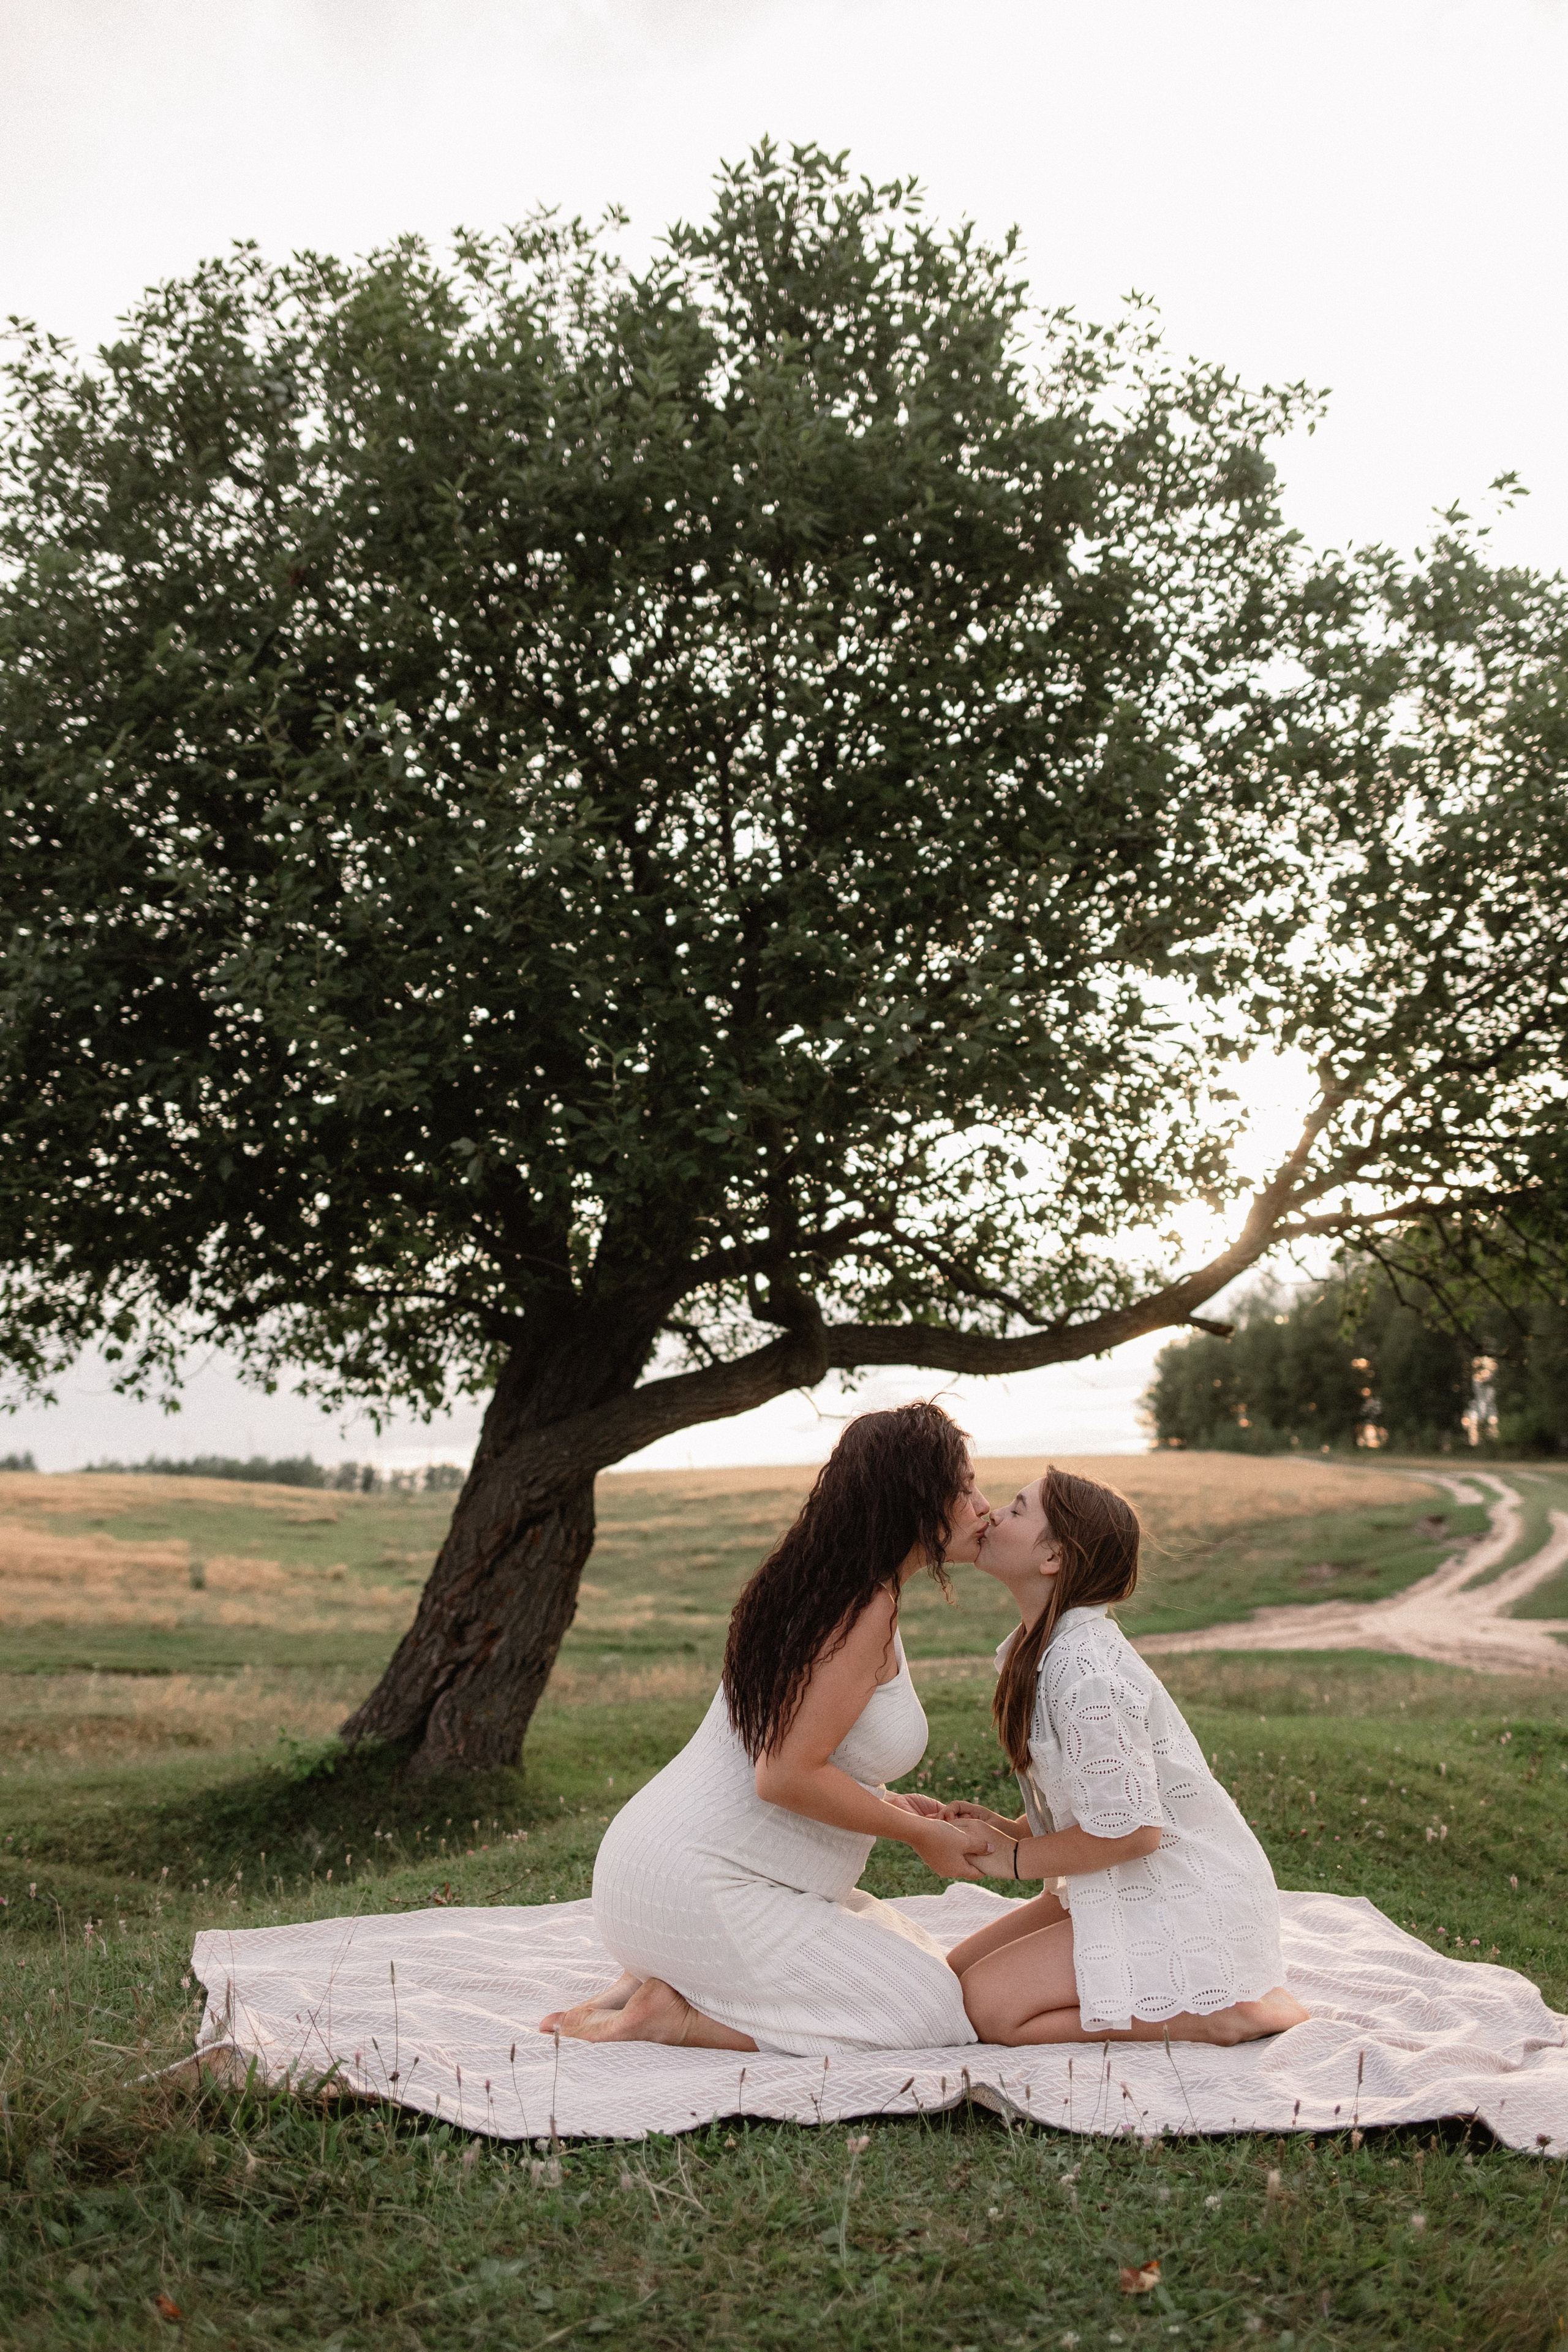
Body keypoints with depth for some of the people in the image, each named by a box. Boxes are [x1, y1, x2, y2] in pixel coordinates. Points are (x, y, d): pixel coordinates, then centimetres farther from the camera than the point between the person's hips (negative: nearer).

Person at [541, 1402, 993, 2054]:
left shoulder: (824, 1587, 12)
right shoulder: (867, 1606, -19)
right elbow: (786, 1776, -24)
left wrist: (888, 1805, 9)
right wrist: (922, 1835, -10)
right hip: (693, 1885, -10)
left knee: (927, 1967, 21)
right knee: (938, 2013, -8)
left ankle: (667, 1981, 10)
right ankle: (669, 2016, -8)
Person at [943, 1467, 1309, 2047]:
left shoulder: (1081, 1670, -25)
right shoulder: (1038, 1647, 6)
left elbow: (1130, 1829, -24)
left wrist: (1012, 1858, -12)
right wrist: (1007, 1830, 0)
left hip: (1187, 1905, -10)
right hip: (1134, 1889, 10)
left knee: (986, 2007, -16)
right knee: (954, 1974, 6)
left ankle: (1221, 2015, -9)